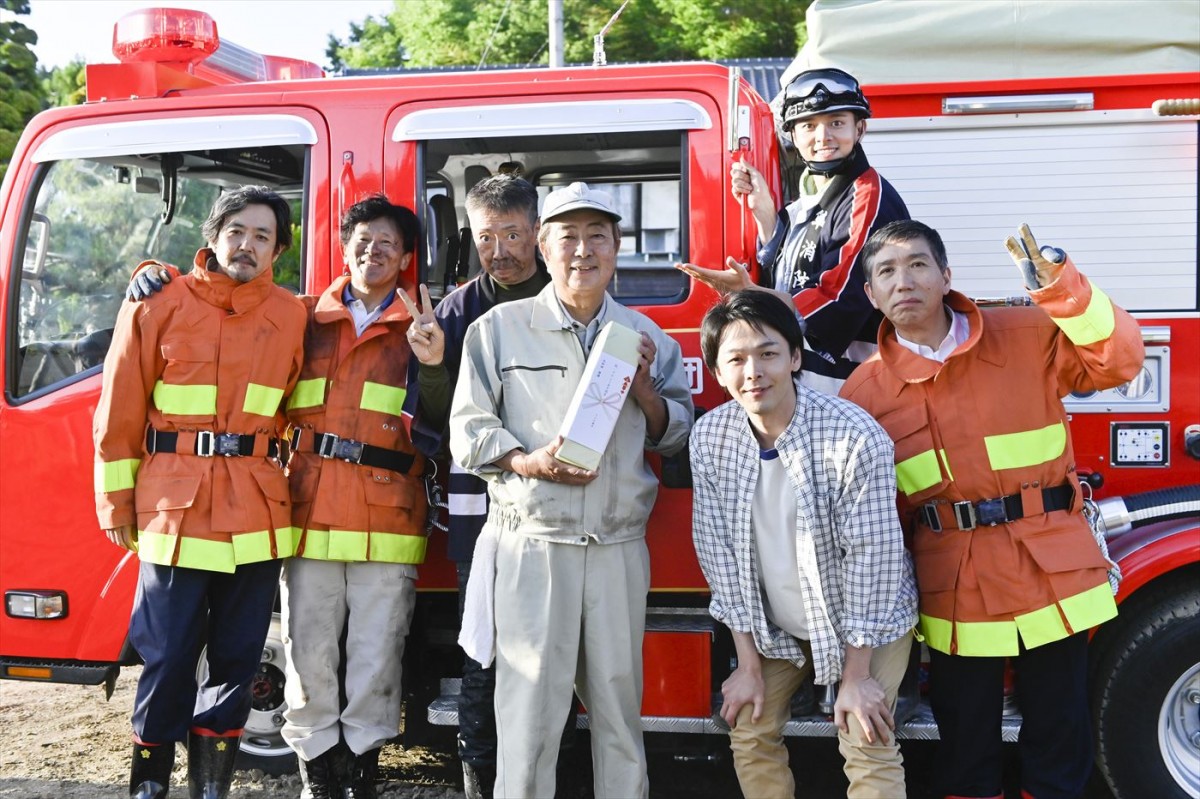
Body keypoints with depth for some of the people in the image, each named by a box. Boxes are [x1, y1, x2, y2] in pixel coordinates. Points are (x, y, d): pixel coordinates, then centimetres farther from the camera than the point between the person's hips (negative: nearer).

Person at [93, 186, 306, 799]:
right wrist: (117, 502, 1)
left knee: (237, 656, 9)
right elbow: (121, 410, 1)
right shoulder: (159, 305, 1)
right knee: (168, 655, 1)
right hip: (174, 507, -2)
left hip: (257, 511, 3)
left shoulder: (291, 317, 7)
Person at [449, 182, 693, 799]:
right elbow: (468, 430, 1)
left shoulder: (645, 337, 12)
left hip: (620, 546, 3)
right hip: (533, 543, -2)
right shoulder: (499, 328, 4)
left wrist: (642, 386, -4)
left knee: (619, 706, 8)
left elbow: (677, 436, 13)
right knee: (529, 709, -2)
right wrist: (530, 462, -15)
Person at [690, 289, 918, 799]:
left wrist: (856, 674, -16)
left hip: (868, 618, -4)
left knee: (867, 748, -11)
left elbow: (872, 556, -22)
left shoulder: (854, 437, -28)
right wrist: (749, 664, -6)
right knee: (749, 733, 4)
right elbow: (718, 549, -9)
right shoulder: (709, 437, -15)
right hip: (775, 625, 4)